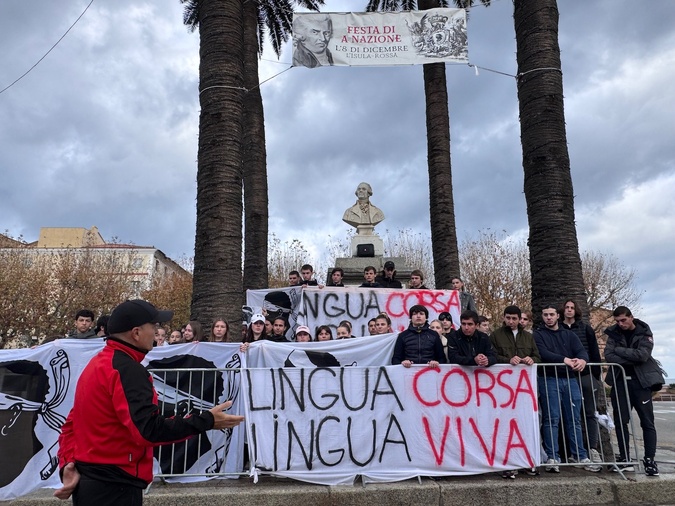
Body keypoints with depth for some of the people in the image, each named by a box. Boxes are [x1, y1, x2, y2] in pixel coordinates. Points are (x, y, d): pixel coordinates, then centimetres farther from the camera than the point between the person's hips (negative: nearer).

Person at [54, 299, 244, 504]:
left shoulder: (98, 363, 12)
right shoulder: (127, 370, -20)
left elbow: (72, 424, 15)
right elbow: (149, 430, -28)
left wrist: (68, 463, 6)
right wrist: (207, 421, -23)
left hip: (88, 480, 10)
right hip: (113, 487, -10)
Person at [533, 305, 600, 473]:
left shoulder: (569, 335, 17)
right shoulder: (538, 335, 6)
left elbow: (581, 350, 1)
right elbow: (543, 354, -11)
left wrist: (582, 359, -22)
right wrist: (564, 360, -24)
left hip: (570, 379, 4)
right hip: (549, 379, -3)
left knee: (574, 420, 5)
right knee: (551, 419, -5)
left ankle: (581, 456, 11)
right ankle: (552, 458, -2)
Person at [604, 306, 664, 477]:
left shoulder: (644, 333, -2)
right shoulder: (614, 333, 4)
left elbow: (642, 355, -17)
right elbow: (608, 356, -9)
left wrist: (619, 350, -11)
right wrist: (632, 360, -17)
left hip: (641, 381, -2)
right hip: (620, 381, 2)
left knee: (647, 422, -1)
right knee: (620, 421, 3)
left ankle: (649, 460, 5)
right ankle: (625, 458, 12)